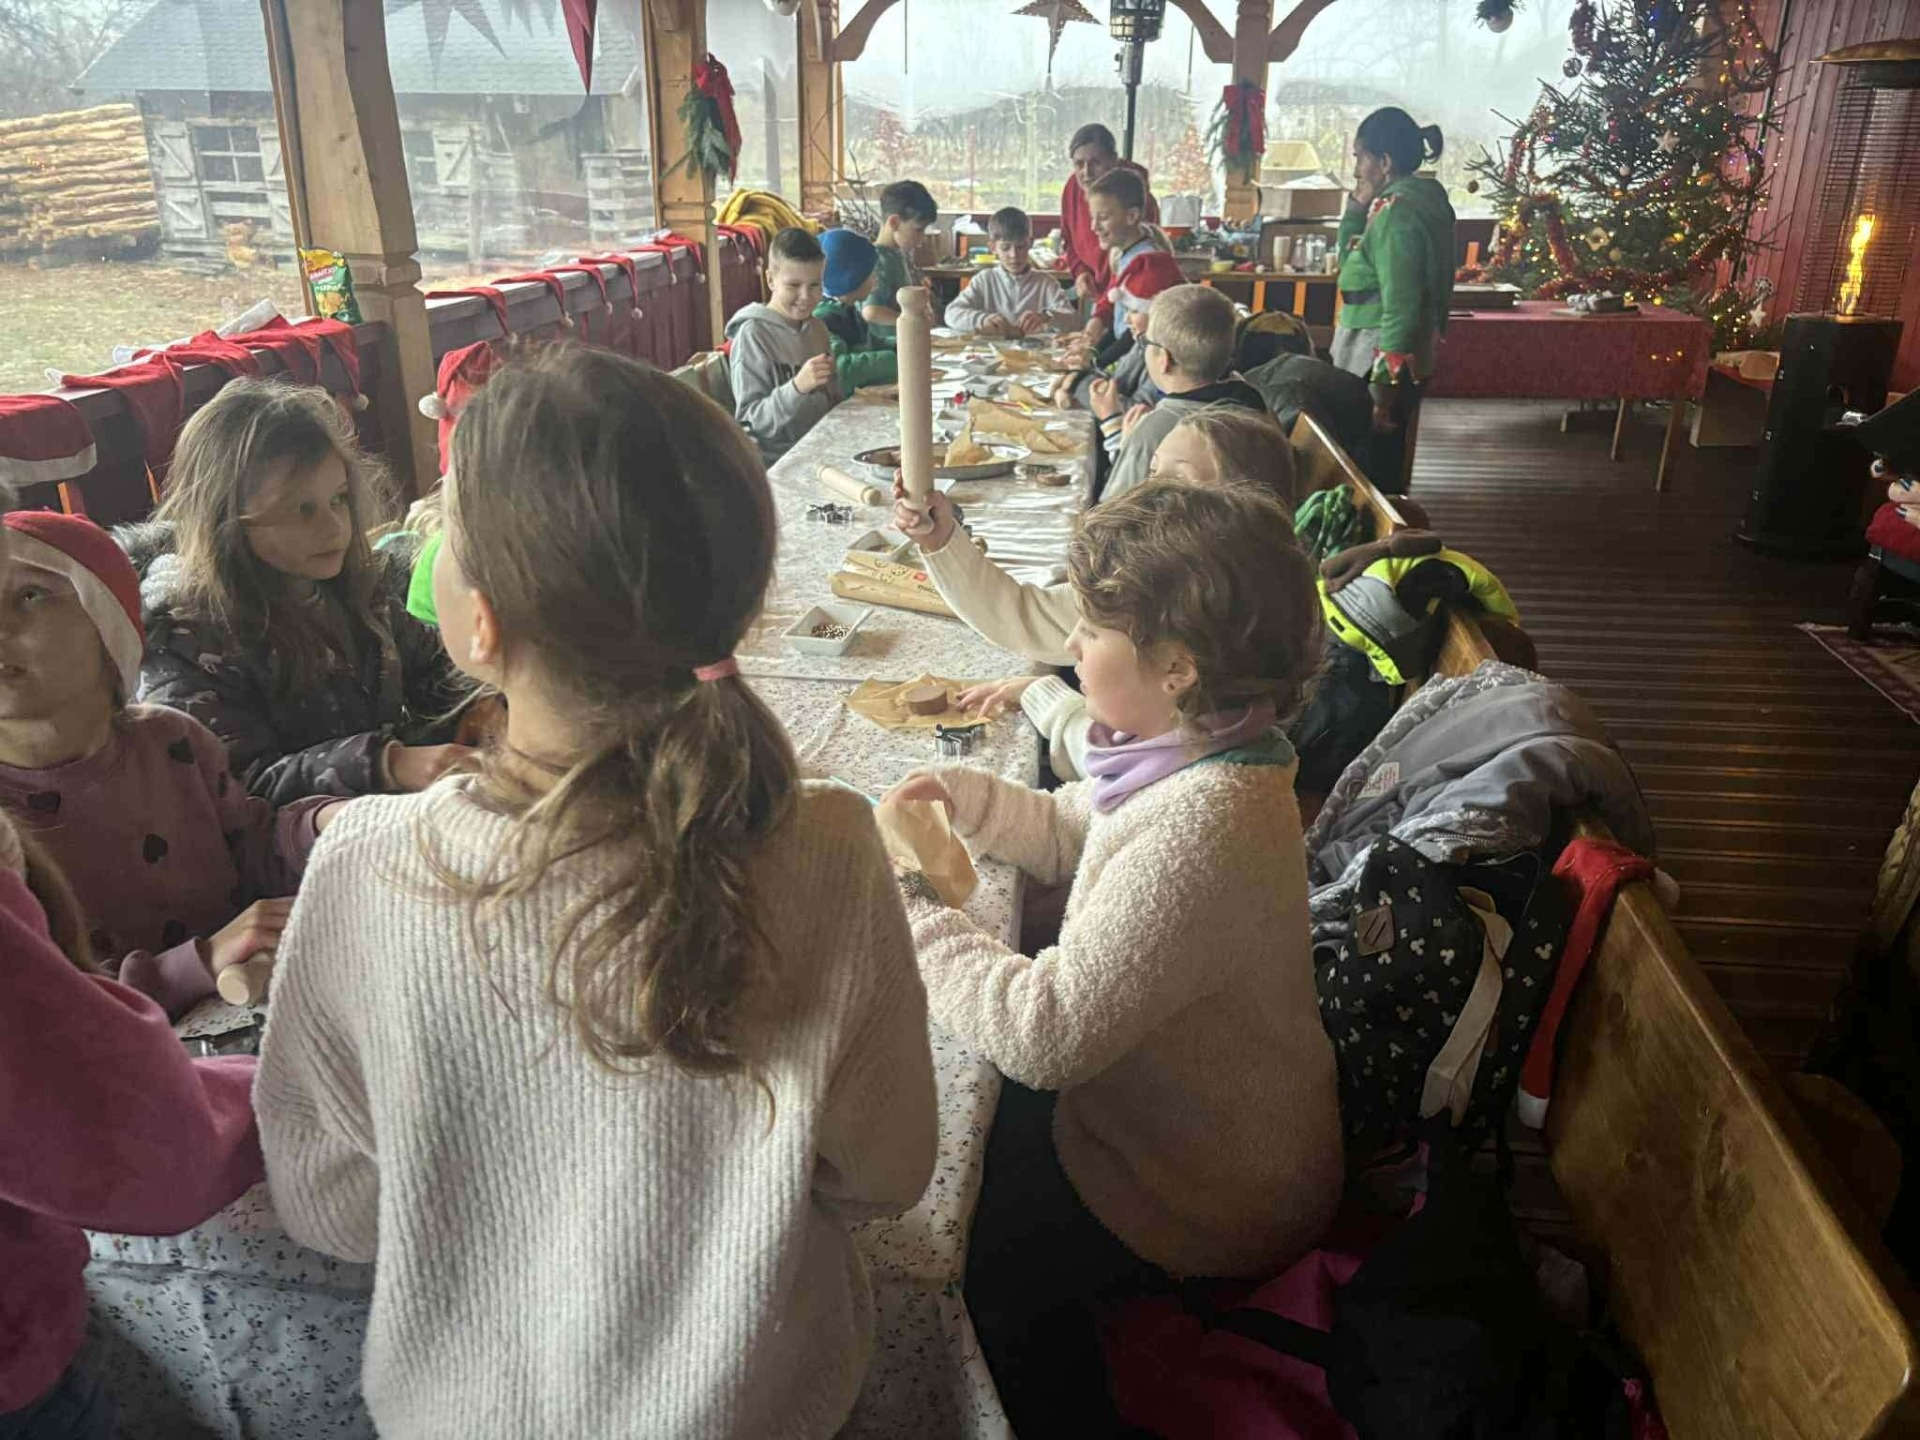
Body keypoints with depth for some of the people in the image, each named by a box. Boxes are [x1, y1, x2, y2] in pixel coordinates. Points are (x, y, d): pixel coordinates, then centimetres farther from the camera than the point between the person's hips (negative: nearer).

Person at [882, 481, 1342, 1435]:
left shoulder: (1197, 835, -37)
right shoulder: (1193, 753, -5)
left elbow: (1046, 1033, -35)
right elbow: (1072, 834, 13)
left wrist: (905, 906, -24)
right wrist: (970, 799, -6)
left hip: (1204, 1202, -9)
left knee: (971, 1267, -1)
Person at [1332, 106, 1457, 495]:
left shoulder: (1396, 212, -16)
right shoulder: (1419, 199, 14)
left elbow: (1400, 306, -22)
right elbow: (1350, 263, 24)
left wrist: (1382, 387, -23)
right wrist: (1357, 208, 10)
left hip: (1380, 364, -10)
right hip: (1404, 363, 10)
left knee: (1370, 476, -5)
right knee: (1385, 471, 17)